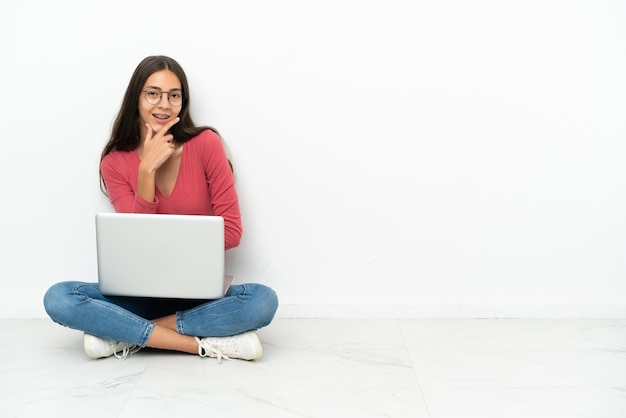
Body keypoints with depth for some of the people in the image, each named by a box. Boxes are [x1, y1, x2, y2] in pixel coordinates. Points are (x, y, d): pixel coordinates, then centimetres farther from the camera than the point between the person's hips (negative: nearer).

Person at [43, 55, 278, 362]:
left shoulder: (206, 144, -7)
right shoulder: (115, 162, -2)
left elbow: (232, 231, -7)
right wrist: (147, 169, -19)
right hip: (142, 290, 1)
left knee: (263, 300, -31)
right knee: (58, 299, -24)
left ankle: (126, 337, -21)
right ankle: (206, 344, -25)